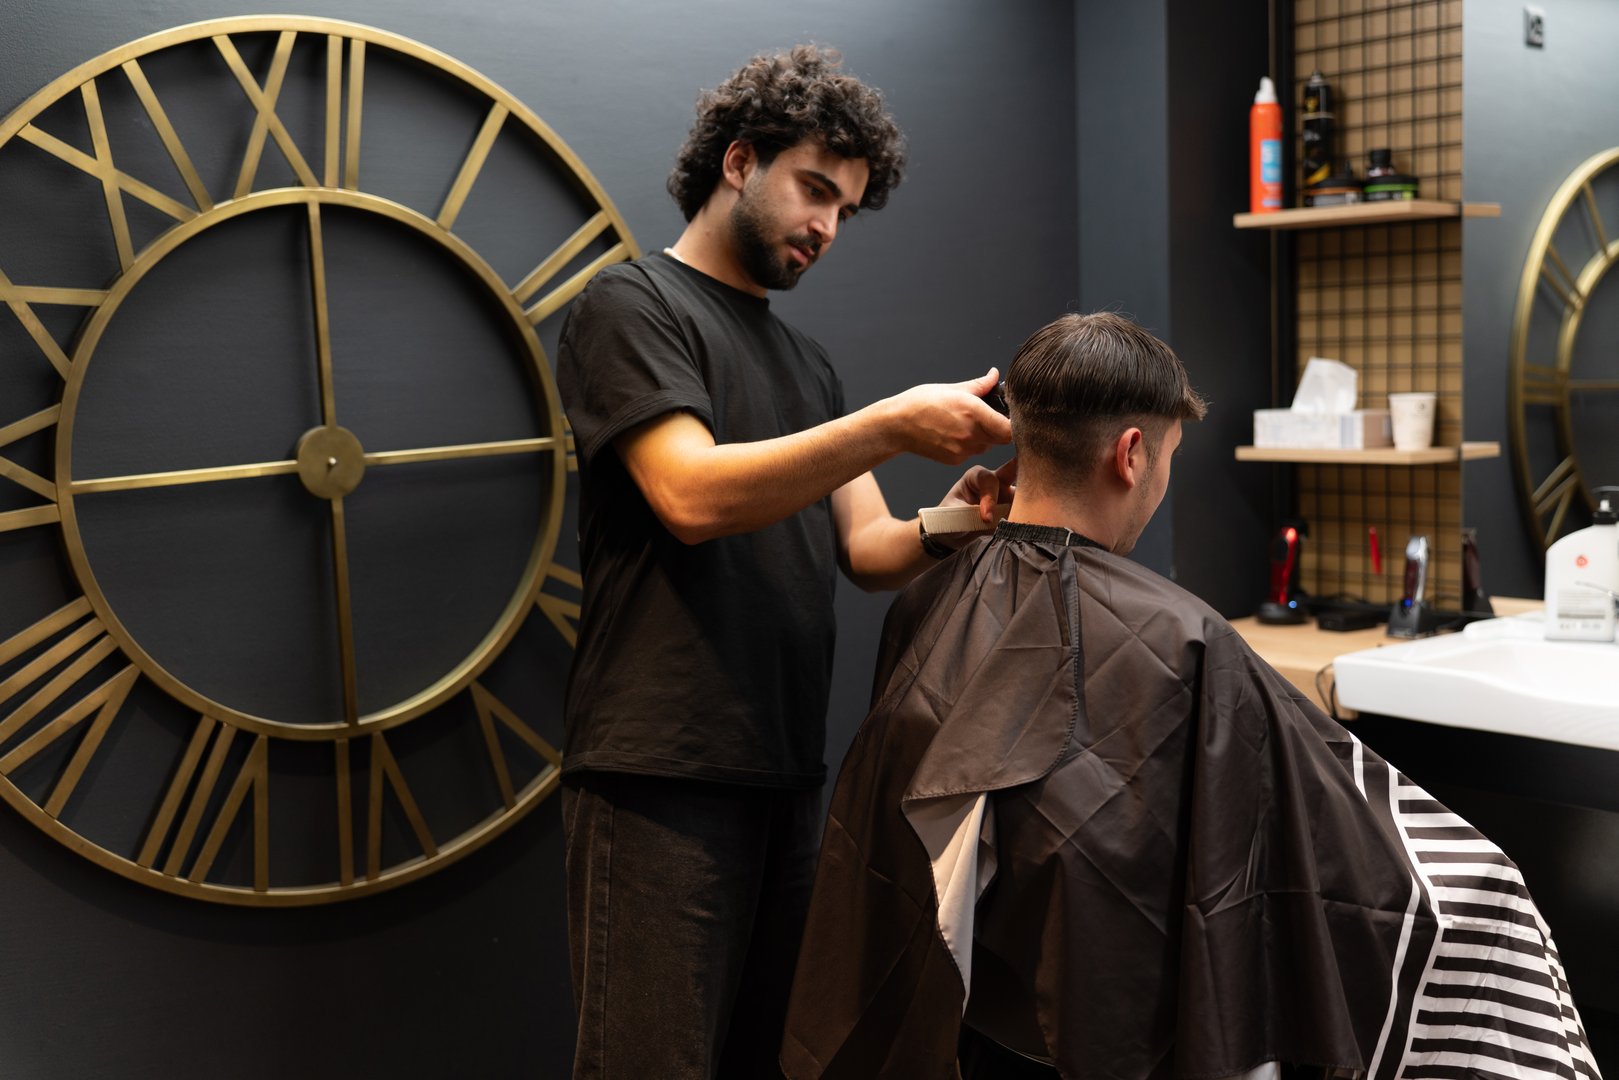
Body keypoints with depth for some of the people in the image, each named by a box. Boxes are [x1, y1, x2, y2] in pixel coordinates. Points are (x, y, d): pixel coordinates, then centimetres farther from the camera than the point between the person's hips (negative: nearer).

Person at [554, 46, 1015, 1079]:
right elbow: (692, 498, -17)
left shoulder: (806, 360, 20)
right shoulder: (633, 307, -2)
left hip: (787, 771, 7)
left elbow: (865, 547, 12)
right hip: (663, 770, -7)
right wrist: (891, 425, -20)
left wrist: (945, 526, -10)